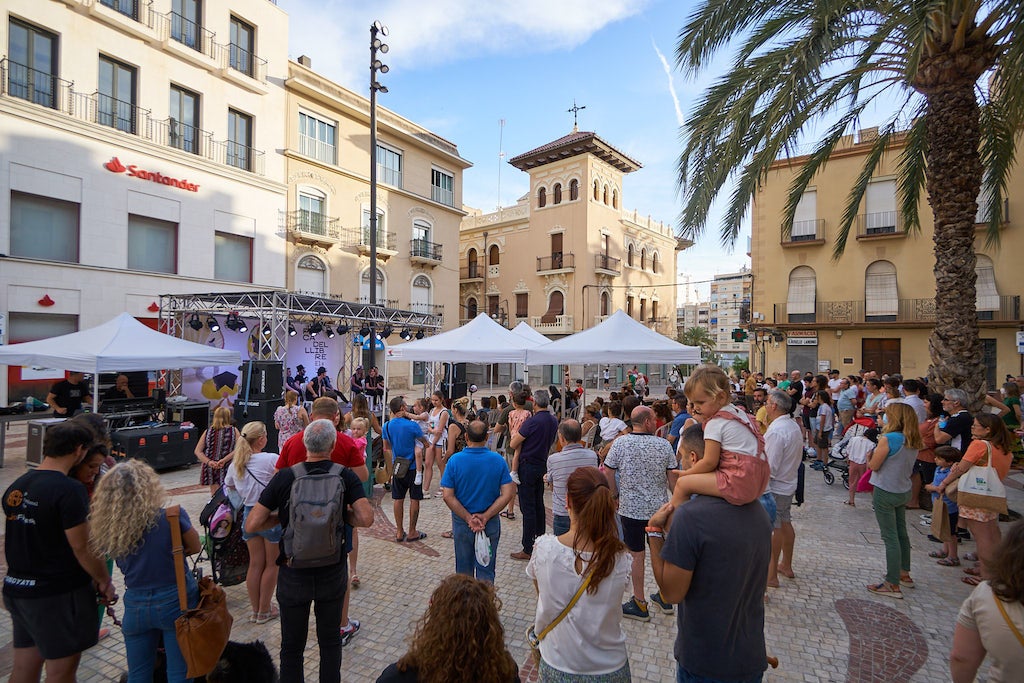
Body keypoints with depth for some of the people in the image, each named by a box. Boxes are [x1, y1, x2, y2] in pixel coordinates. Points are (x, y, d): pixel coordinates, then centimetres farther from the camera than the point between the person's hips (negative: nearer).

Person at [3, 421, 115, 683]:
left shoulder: (16, 486, 3)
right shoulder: (69, 490, -23)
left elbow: (24, 538, 12)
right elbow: (82, 549, -19)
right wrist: (104, 582, -4)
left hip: (17, 588, 8)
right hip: (58, 595, -8)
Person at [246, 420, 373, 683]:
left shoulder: (285, 477, -13)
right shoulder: (346, 476, -12)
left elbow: (251, 525, -12)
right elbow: (366, 518, -20)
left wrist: (280, 517, 4)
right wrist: (343, 515, -1)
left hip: (293, 574, 0)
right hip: (333, 572, 1)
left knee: (292, 646, 18)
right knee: (330, 642, 20)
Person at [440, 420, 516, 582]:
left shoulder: (455, 460, -13)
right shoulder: (498, 460, -11)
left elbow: (447, 496, -15)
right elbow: (508, 493, -13)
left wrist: (468, 518, -13)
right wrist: (485, 517, -13)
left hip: (461, 522, 0)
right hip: (490, 524, 0)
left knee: (463, 568, 20)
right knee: (486, 571, 13)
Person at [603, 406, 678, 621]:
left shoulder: (620, 443, -10)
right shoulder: (664, 445, -6)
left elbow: (607, 473, -7)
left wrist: (615, 496, 8)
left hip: (631, 508, -2)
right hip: (659, 507, 3)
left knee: (637, 555, 7)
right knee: (659, 552, 17)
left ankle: (639, 604, 18)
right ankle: (665, 597, 32)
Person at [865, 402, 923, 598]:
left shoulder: (888, 439, -22)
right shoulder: (914, 442, 3)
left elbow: (874, 465, -16)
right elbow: (904, 464, 13)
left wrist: (869, 457, 4)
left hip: (885, 492, -8)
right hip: (904, 492, 8)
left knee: (890, 537, -2)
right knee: (901, 533, 21)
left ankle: (893, 585, 4)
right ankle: (904, 574, 36)